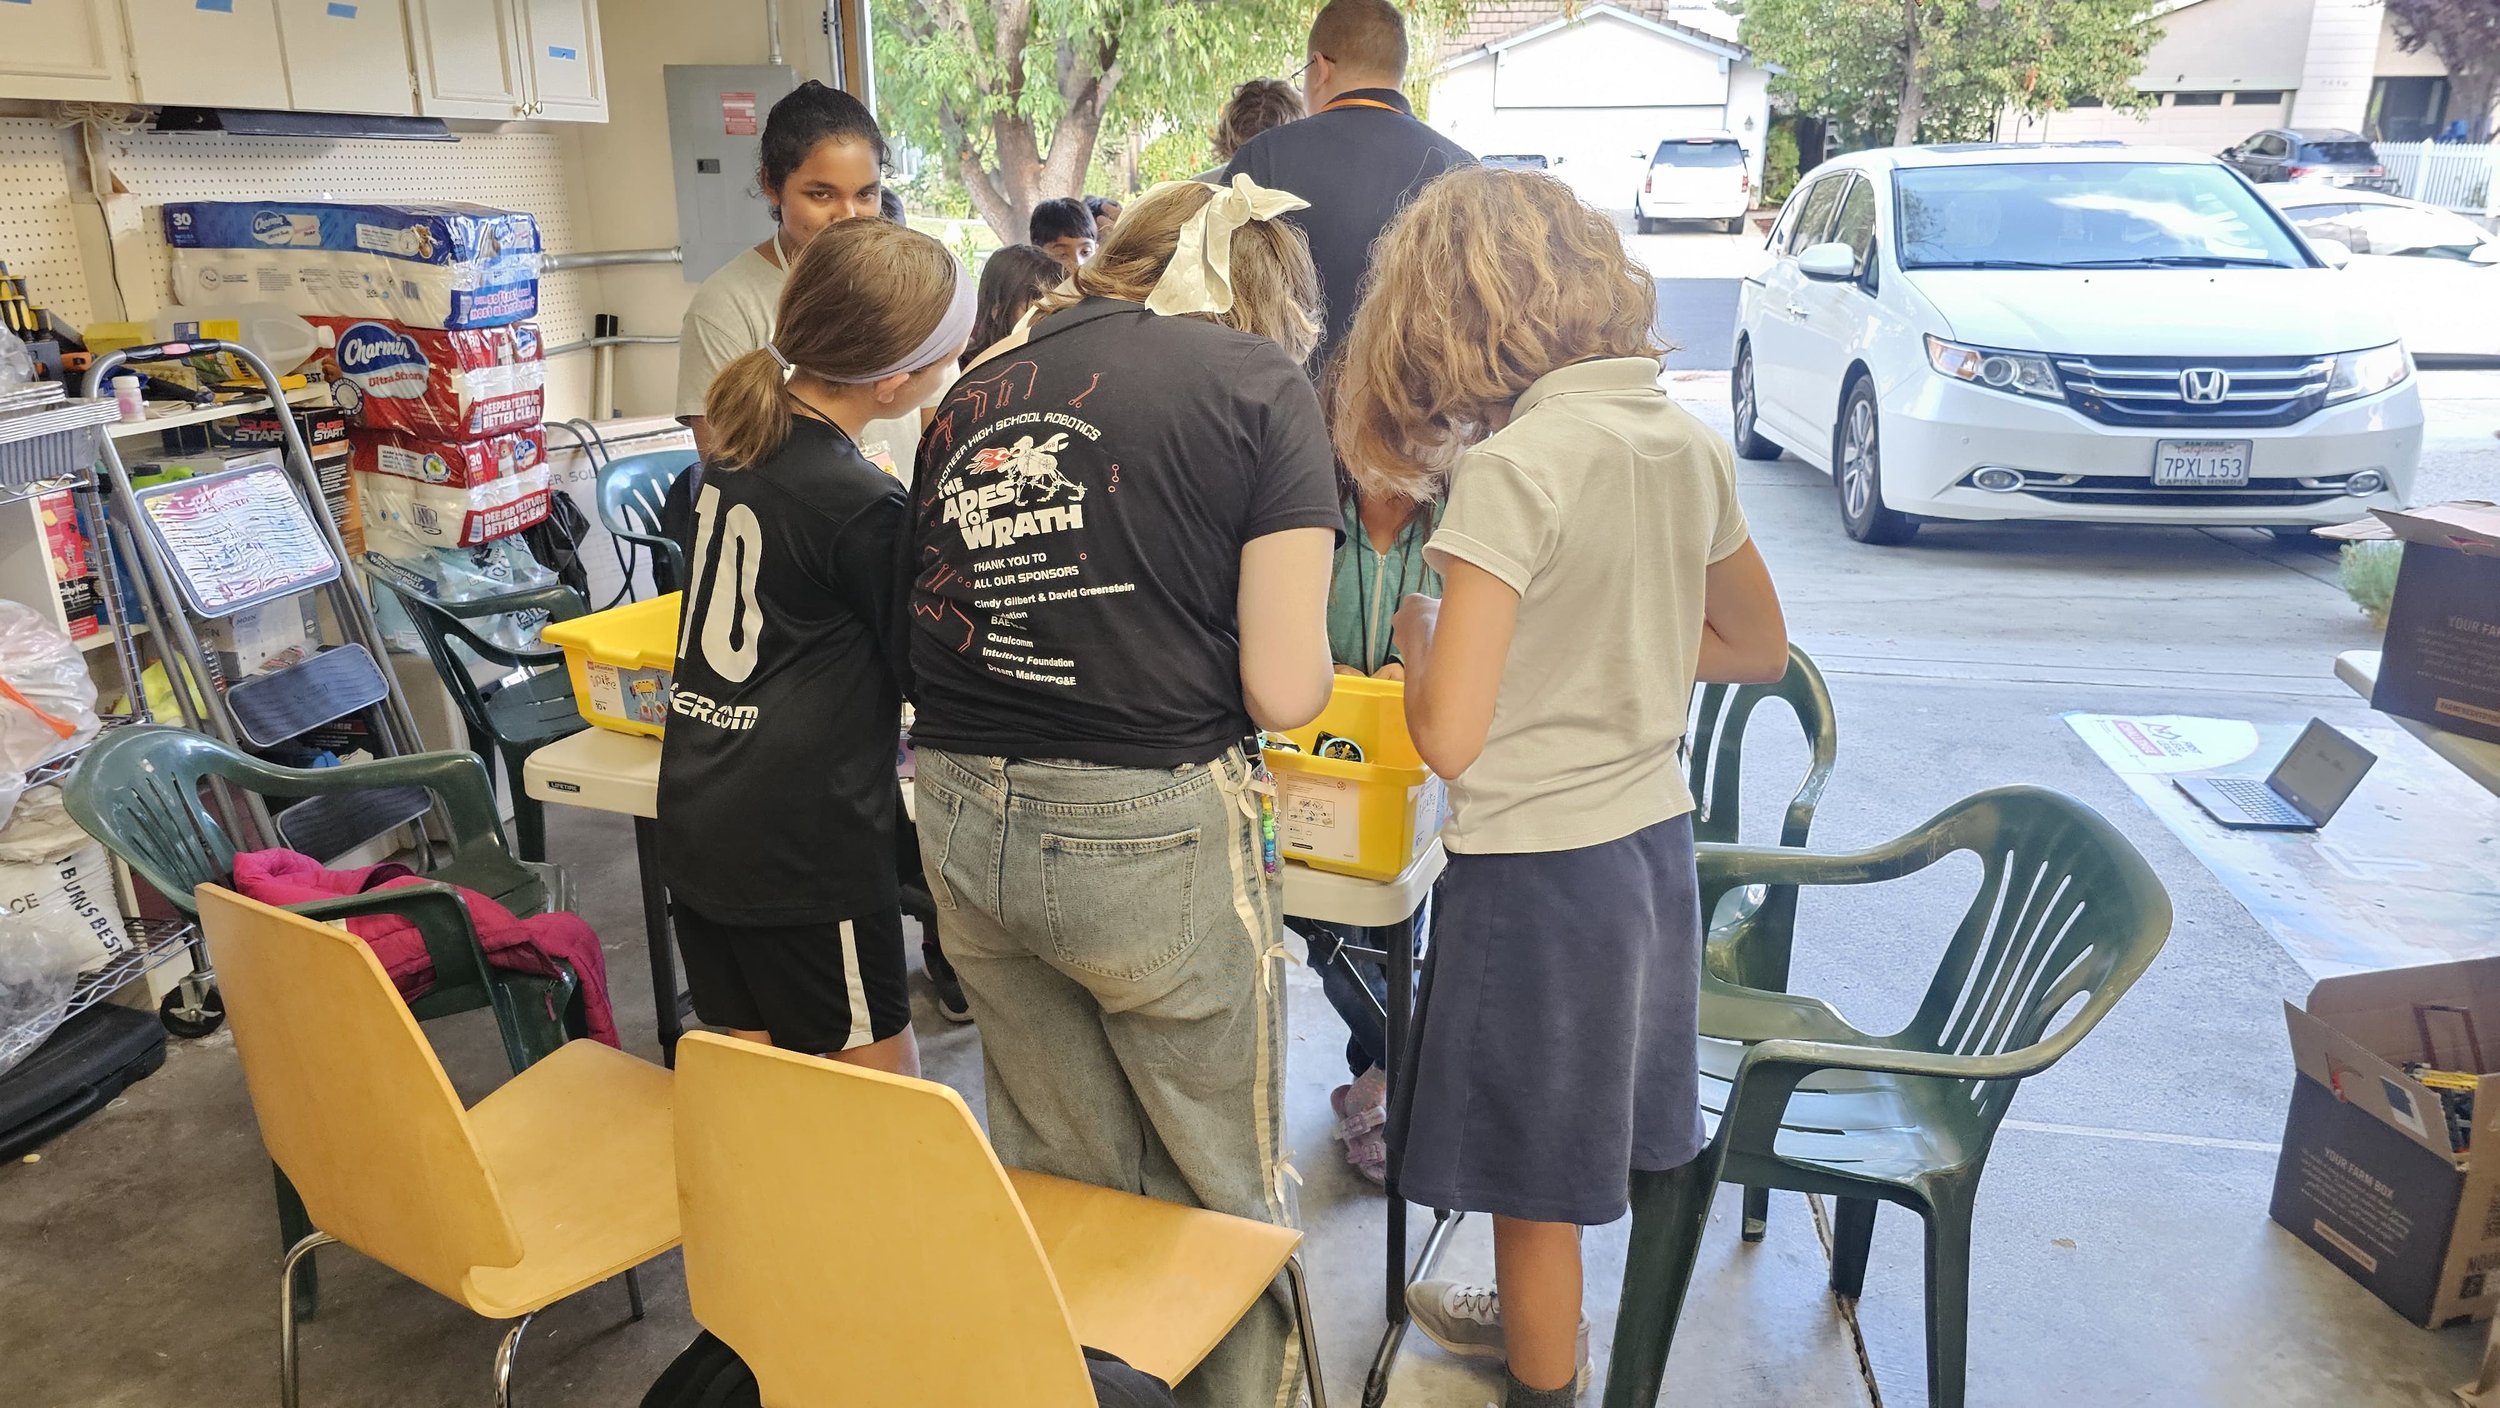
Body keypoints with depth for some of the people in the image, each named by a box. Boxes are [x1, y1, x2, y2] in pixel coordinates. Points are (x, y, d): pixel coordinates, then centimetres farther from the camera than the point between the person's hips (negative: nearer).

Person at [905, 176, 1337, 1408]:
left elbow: (923, 625, 13)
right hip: (1150, 833, -5)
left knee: (1057, 1178, 24)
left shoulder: (977, 390, 12)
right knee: (1220, 1189, 18)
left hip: (963, 821, 5)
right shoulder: (1262, 383, -2)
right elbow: (1286, 690, -9)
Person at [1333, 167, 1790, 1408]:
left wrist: (1418, 631, -5)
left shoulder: (1512, 469, -21)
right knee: (1602, 1141, 27)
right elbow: (1760, 648, 14)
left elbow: (1449, 735, -24)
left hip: (1536, 872, -8)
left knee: (1537, 1176, 13)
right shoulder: (1690, 443, 1)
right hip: (1653, 841, 8)